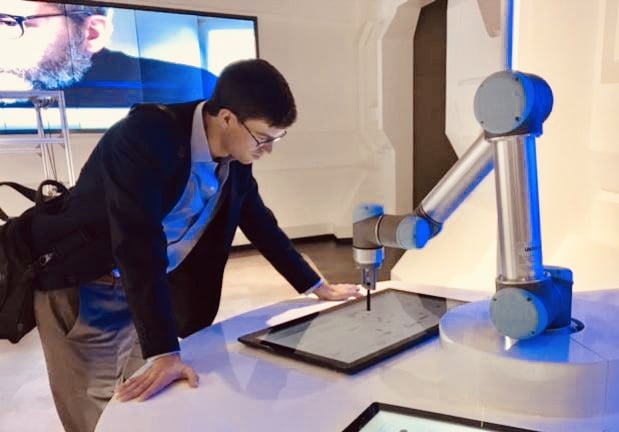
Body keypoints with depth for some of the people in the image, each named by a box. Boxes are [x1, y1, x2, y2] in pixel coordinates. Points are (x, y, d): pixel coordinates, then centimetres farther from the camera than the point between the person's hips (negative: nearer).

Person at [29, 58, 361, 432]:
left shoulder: (236, 156, -7)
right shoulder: (146, 136, -30)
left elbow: (261, 224, 3)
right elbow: (140, 246, -37)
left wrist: (318, 287, 6)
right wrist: (164, 354, -39)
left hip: (156, 286, 6)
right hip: (83, 285, -6)